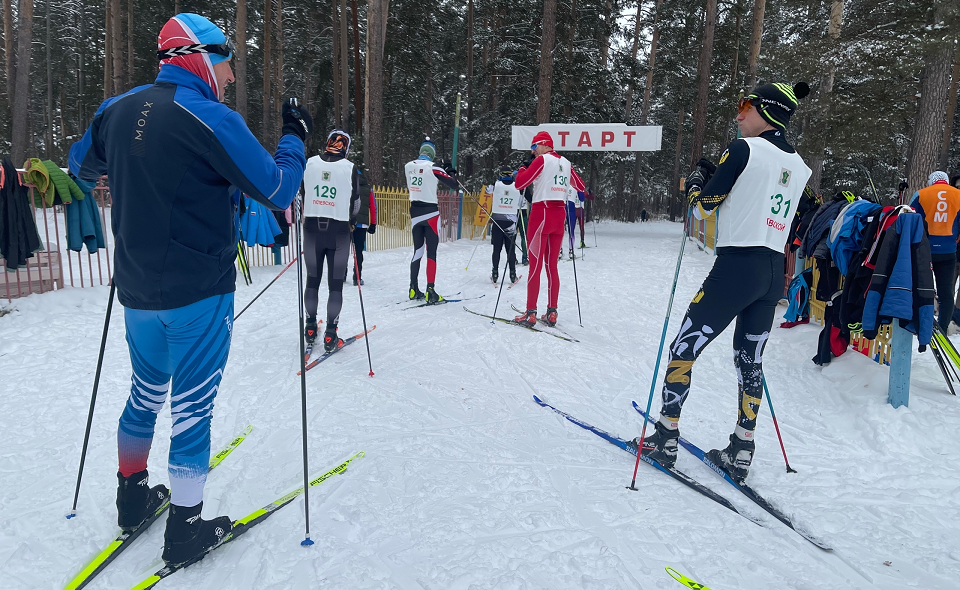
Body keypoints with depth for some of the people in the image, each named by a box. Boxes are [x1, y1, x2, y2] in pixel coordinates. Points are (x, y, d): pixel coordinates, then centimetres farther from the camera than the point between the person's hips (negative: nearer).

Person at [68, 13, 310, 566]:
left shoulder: (118, 110, 5)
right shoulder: (212, 119, -16)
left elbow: (82, 164, 22)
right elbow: (278, 191, -13)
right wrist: (296, 136, 1)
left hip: (137, 291, 7)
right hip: (199, 293, -6)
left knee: (146, 392, 23)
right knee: (192, 406, 5)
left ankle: (133, 495, 39)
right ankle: (185, 529, 17)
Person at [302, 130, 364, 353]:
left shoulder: (309, 163, 2)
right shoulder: (351, 168, -5)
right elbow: (357, 200, -2)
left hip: (312, 227, 3)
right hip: (339, 230, -3)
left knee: (312, 279, 15)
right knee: (336, 284, 3)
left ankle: (310, 328, 22)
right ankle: (330, 336, 2)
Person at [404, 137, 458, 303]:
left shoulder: (408, 167, 3)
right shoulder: (433, 168, -12)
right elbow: (453, 184, -12)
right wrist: (452, 173, 9)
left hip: (415, 213, 5)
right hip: (430, 213, -5)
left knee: (417, 251, 15)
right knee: (431, 252, -3)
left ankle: (414, 289, 18)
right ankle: (430, 291, -7)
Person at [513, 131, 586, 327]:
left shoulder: (541, 160, -6)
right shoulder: (565, 162, 12)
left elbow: (519, 184, -11)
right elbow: (581, 187, 24)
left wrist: (525, 166, 5)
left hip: (541, 214, -6)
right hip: (559, 215, 6)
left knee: (535, 266, -4)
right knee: (552, 267, 9)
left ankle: (530, 314, -4)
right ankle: (551, 313, 10)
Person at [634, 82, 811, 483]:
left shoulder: (744, 149, -7)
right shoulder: (799, 167, 14)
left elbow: (703, 207, -5)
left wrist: (696, 179, 14)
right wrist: (721, 179, 20)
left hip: (736, 267, -8)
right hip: (775, 273, 8)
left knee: (683, 349, 2)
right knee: (750, 361, 14)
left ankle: (664, 440, 9)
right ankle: (740, 454, 20)